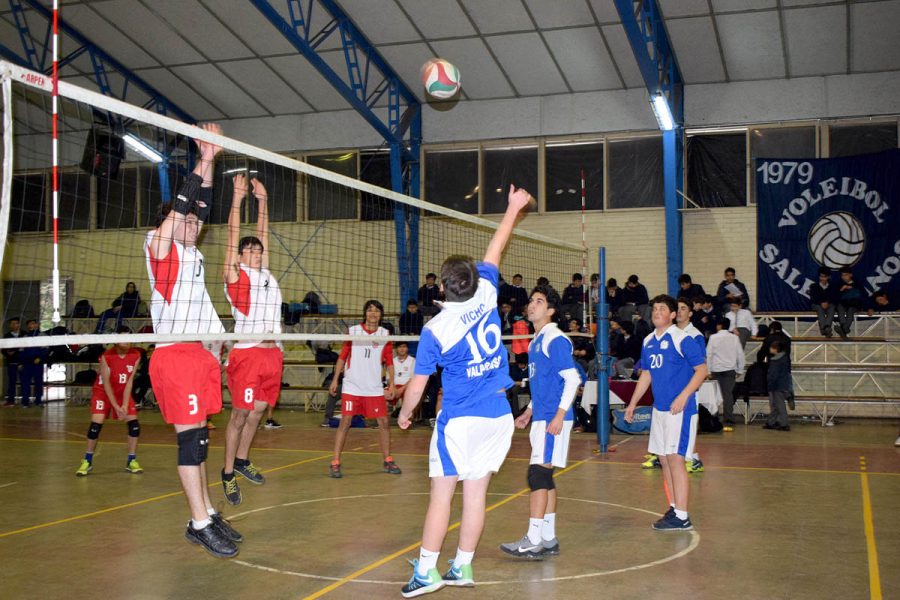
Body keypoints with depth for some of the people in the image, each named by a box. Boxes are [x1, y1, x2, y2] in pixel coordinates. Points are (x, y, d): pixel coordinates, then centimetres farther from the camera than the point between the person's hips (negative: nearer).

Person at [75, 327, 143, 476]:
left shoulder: (135, 355, -14)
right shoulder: (106, 356, -23)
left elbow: (129, 381, -13)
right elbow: (106, 383, -20)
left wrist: (125, 405, -18)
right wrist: (116, 407, -24)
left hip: (123, 392, 3)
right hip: (103, 391, -3)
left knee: (134, 423, -9)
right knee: (96, 424, -16)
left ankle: (131, 461, 4)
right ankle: (87, 461, 1)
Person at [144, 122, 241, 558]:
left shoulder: (192, 254, 18)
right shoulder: (159, 247, -1)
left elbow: (201, 207, 19)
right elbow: (180, 207, -12)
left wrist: (209, 165, 14)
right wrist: (202, 161, -10)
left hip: (199, 354, 8)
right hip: (174, 354, -8)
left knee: (198, 437, 11)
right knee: (189, 438, -7)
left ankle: (206, 514, 17)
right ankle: (200, 524, -3)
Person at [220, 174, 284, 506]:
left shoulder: (266, 274, 16)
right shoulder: (235, 274, 0)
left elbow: (262, 234, 22)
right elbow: (233, 235, -5)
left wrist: (262, 200, 21)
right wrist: (237, 197, -7)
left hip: (272, 353, 6)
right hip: (247, 352, -6)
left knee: (257, 411, 15)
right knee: (240, 414, -1)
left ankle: (242, 460, 31)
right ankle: (228, 473, 10)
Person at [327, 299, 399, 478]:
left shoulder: (385, 334, 4)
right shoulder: (353, 331, 1)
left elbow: (389, 362, 7)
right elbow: (342, 356, 6)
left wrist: (391, 384, 0)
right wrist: (335, 379, 2)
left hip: (375, 388, 2)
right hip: (352, 386, -2)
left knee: (384, 422, 2)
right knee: (345, 421, -7)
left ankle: (387, 461, 18)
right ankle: (335, 463, -1)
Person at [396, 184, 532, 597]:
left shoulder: (434, 330, -12)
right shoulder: (486, 296, -4)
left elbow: (417, 385, -5)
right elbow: (494, 252, 12)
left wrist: (404, 414, 13)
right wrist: (513, 208, 26)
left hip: (458, 421, -4)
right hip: (497, 416, 5)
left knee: (442, 494, 1)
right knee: (476, 494, 8)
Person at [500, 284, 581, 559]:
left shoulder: (555, 340, -11)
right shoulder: (536, 341, 17)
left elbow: (572, 379, -16)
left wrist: (560, 415, -22)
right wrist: (529, 412, 25)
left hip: (552, 419, -10)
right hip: (541, 417, 10)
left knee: (538, 473, -11)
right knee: (544, 477, 11)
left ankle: (533, 542, -9)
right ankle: (548, 539, 17)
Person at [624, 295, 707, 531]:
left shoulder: (682, 339, -10)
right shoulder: (648, 342, 12)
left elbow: (702, 370, -11)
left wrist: (683, 396, -21)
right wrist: (632, 404, 20)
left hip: (679, 409, -8)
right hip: (659, 408, 8)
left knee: (675, 458, -8)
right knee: (664, 459, 11)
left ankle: (682, 517, -3)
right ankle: (674, 507, 23)